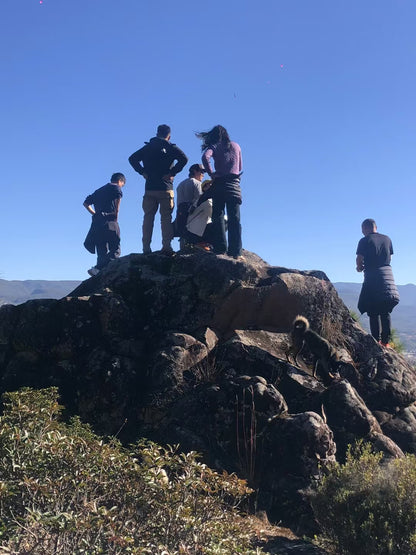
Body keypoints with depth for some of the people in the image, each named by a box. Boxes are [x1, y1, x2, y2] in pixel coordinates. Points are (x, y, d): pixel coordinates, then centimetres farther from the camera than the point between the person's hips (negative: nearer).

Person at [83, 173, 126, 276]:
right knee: (115, 250, -7)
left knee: (102, 252, 7)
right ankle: (98, 268, -29)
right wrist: (116, 214, -8)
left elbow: (86, 203, 28)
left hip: (96, 222, 7)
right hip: (110, 222, -7)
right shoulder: (116, 187, 8)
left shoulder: (99, 191, 28)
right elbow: (118, 197, -14)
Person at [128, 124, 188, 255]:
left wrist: (143, 172, 5)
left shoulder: (148, 147, 13)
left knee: (148, 217, 6)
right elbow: (184, 159, -13)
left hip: (149, 188, 3)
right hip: (165, 188, -2)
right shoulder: (171, 148, 3)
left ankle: (146, 247, 2)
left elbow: (132, 158, 8)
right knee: (166, 217, 0)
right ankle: (166, 246, -8)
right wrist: (172, 173, -9)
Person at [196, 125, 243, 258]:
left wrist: (211, 174, -5)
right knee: (234, 218, -2)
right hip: (234, 184, 2)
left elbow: (205, 157, -13)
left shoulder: (214, 146, 8)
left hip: (219, 183, -2)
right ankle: (235, 251, -9)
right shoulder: (236, 146, 18)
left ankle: (220, 248, -5)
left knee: (218, 216, 3)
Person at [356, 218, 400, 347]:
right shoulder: (387, 239, 10)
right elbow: (389, 258, 13)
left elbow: (359, 259, -6)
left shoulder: (364, 241, -4)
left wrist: (360, 267, 15)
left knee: (373, 312, 0)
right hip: (387, 274, 4)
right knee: (385, 312, 10)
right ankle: (386, 341, 8)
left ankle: (377, 340, -4)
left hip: (372, 276, -4)